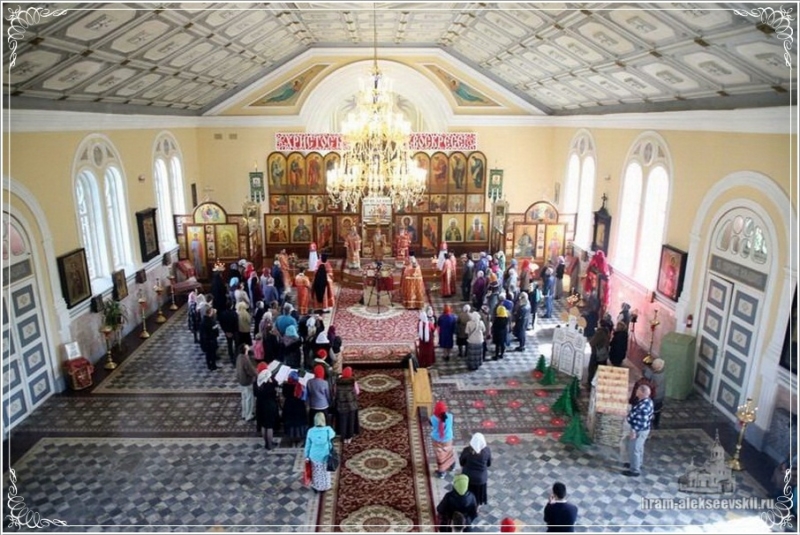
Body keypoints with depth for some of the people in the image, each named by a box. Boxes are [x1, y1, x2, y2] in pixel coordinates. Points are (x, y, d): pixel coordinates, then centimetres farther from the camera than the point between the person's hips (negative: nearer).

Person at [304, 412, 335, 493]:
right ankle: (324, 487, 39)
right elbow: (333, 435, 2)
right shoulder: (328, 430, -22)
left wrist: (307, 456, 6)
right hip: (325, 456, -1)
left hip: (314, 456, 1)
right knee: (324, 471, 23)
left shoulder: (310, 431, -19)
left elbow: (308, 445, -8)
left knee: (316, 472, 24)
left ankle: (316, 487, 40)